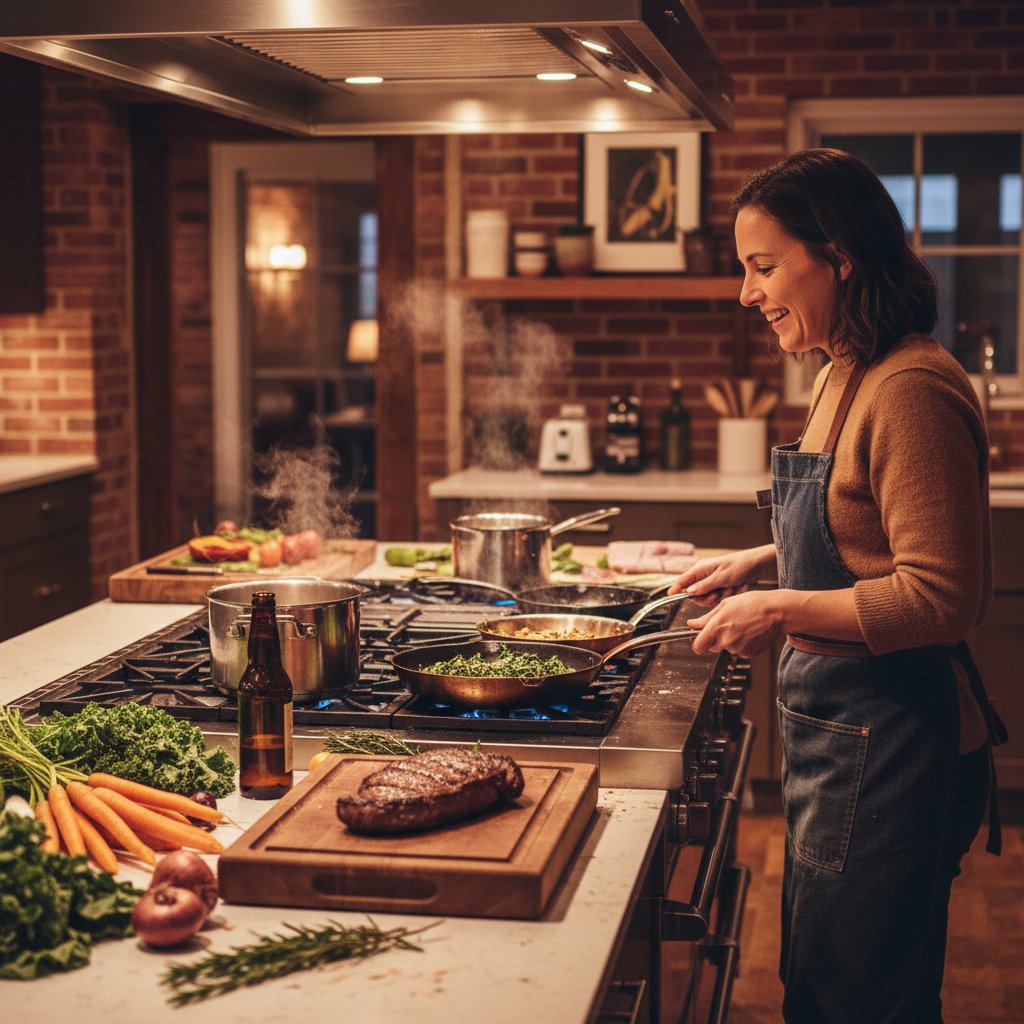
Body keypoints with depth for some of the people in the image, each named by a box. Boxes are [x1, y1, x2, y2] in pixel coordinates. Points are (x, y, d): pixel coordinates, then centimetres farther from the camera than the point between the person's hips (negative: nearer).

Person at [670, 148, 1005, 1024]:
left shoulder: (911, 391, -21)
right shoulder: (844, 377, 11)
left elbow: (943, 596, -25)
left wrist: (784, 610, -20)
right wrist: (762, 563, 11)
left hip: (885, 744, -10)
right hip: (839, 730, 10)